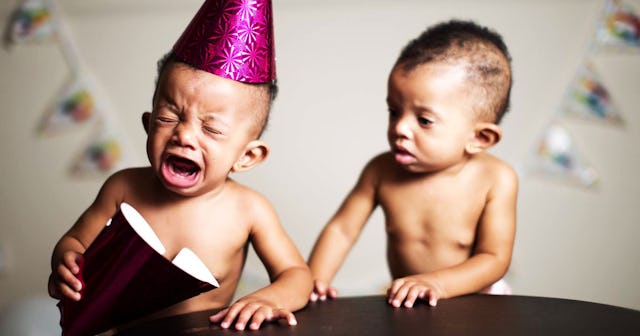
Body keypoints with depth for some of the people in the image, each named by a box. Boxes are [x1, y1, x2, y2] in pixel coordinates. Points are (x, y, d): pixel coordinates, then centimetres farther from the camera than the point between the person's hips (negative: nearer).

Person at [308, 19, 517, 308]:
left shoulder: (495, 180, -15)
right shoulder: (381, 171, -8)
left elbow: (494, 258, -15)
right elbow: (341, 230, -3)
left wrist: (436, 283, -29)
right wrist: (314, 281, -18)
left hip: (473, 308, 0)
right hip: (403, 307, 1)